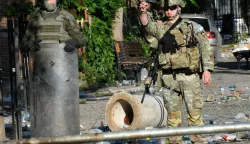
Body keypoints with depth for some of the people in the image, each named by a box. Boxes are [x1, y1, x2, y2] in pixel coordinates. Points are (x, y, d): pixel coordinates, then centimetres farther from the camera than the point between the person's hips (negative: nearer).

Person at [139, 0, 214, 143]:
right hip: (169, 77, 2)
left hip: (189, 75, -2)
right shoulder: (161, 27, 10)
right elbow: (147, 24, -9)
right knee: (173, 111, 7)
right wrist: (144, 12, -31)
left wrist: (207, 69, -11)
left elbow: (206, 48, 0)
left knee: (195, 110, -1)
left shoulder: (192, 27, 3)